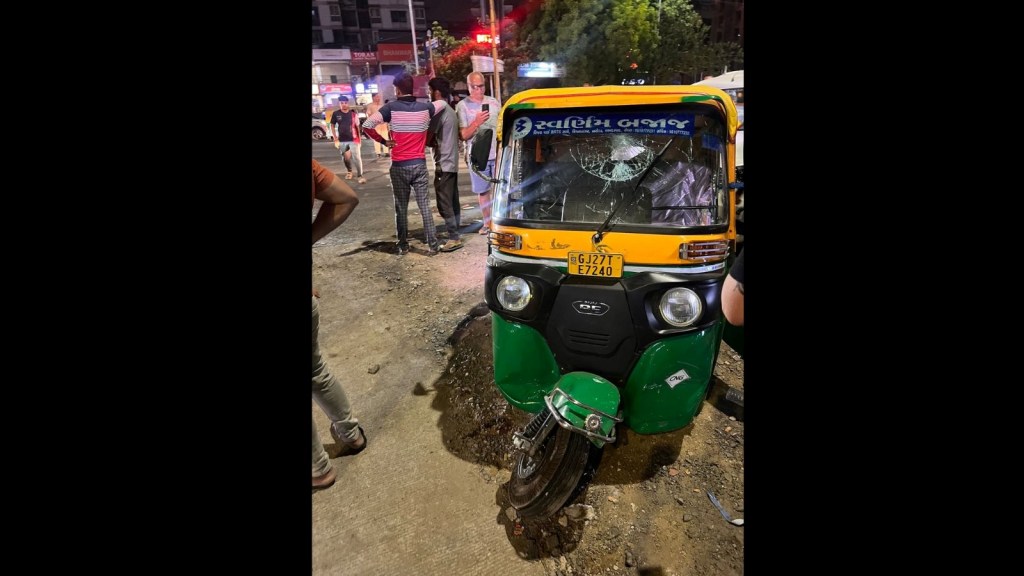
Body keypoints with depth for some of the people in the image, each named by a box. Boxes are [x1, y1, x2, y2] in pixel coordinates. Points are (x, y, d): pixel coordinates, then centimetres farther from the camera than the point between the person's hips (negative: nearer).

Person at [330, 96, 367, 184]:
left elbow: (357, 127, 2)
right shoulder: (336, 114, -2)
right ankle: (349, 171, 39)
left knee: (357, 157, -12)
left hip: (353, 139, -2)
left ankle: (360, 176, -8)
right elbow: (332, 126, 5)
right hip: (342, 140, 2)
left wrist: (359, 139, 3)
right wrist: (336, 139, 0)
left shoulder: (353, 113, -3)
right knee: (345, 158, 15)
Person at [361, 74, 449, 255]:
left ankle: (403, 246, 16)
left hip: (399, 166, -2)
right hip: (419, 164, 2)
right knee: (424, 206, 5)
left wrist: (383, 141, -1)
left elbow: (366, 126, -14)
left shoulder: (391, 108, -7)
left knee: (401, 208, 8)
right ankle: (433, 245, 5)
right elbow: (442, 103, 22)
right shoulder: (424, 108, 2)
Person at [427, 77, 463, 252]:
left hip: (444, 164, -10)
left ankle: (454, 238, -8)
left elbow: (429, 137, -13)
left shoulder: (439, 110, -13)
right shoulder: (451, 111, 16)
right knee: (453, 202, 11)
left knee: (444, 204, -8)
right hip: (452, 162, 10)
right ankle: (456, 234, 17)